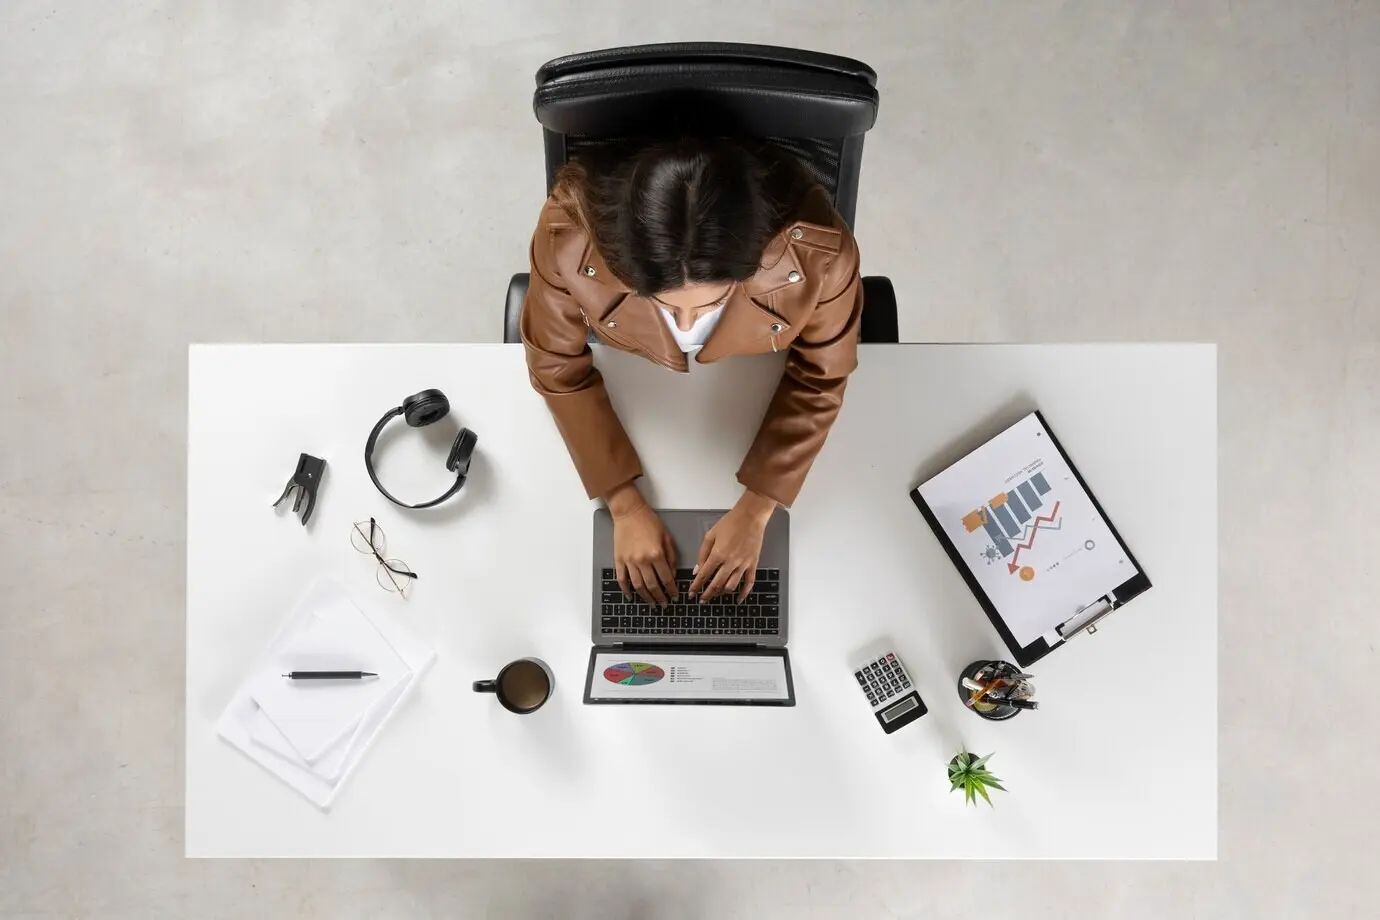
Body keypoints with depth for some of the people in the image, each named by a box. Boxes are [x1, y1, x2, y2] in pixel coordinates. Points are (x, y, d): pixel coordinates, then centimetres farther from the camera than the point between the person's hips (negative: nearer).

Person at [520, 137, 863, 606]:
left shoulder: (817, 248, -39)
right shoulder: (570, 231, -39)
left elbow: (819, 376, -19)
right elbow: (557, 365, -21)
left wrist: (755, 508, -21)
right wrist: (625, 505, -22)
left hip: (762, 373, 0)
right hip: (629, 372, 0)